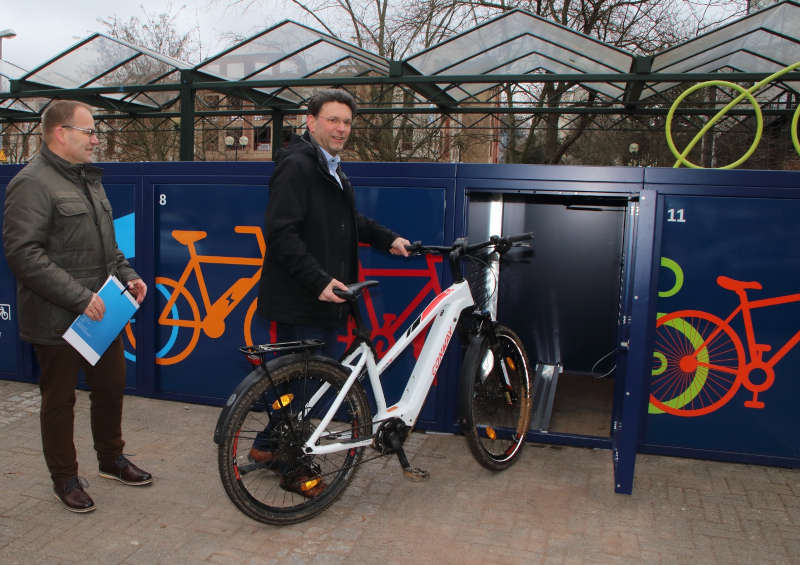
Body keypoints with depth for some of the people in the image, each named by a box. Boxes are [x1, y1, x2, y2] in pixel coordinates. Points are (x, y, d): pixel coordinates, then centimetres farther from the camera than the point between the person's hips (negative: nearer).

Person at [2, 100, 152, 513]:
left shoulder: (88, 178, 15)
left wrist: (127, 275, 8)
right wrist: (79, 297, -25)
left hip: (102, 312, 8)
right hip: (57, 320, -8)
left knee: (112, 386, 17)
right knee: (59, 399, 7)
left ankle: (111, 459, 37)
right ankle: (64, 477, 25)